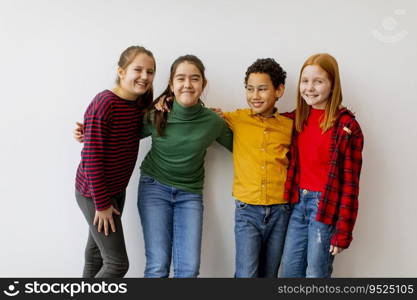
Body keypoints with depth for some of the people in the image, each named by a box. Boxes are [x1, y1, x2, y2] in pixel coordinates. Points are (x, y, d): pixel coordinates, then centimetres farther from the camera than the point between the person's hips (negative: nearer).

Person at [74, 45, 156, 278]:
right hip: (95, 193, -8)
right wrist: (101, 203, -18)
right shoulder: (105, 103, -23)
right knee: (117, 263, -2)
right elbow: (91, 157, -23)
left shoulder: (141, 102, 0)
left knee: (97, 254, 20)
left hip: (117, 189, 8)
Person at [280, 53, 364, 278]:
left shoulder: (346, 126, -13)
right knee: (289, 272, 13)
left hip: (326, 206, -6)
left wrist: (343, 231, -12)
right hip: (299, 202, 6)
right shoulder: (299, 118, 6)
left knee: (317, 273, 7)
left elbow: (350, 183, -12)